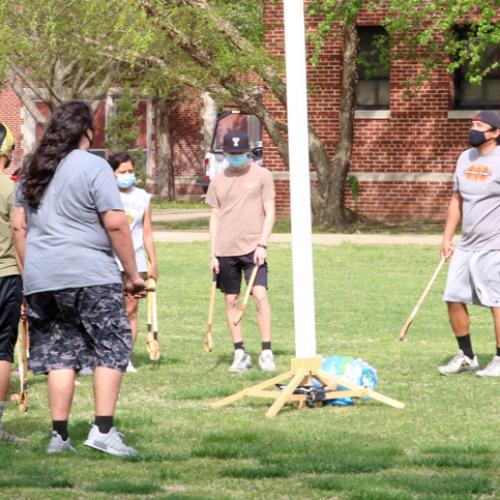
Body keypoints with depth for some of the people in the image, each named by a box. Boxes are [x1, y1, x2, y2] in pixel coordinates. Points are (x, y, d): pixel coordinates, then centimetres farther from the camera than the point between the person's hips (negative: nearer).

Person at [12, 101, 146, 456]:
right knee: (112, 348, 0)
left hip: (41, 279, 6)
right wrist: (133, 274, -5)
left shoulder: (33, 170, 13)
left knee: (59, 354, 10)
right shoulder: (93, 166, -7)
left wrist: (30, 273, 21)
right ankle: (103, 430, -8)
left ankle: (59, 435, 7)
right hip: (90, 276, -6)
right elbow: (116, 224, -12)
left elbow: (19, 226, 15)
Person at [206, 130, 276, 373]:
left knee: (260, 295, -14)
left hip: (252, 249, -3)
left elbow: (269, 212, 0)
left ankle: (266, 352, -12)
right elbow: (215, 217, 12)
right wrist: (213, 254, 6)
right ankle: (240, 353, 11)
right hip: (226, 250, 3)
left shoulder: (261, 175, 2)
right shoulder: (218, 181, 11)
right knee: (231, 300, 4)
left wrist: (262, 244, -11)